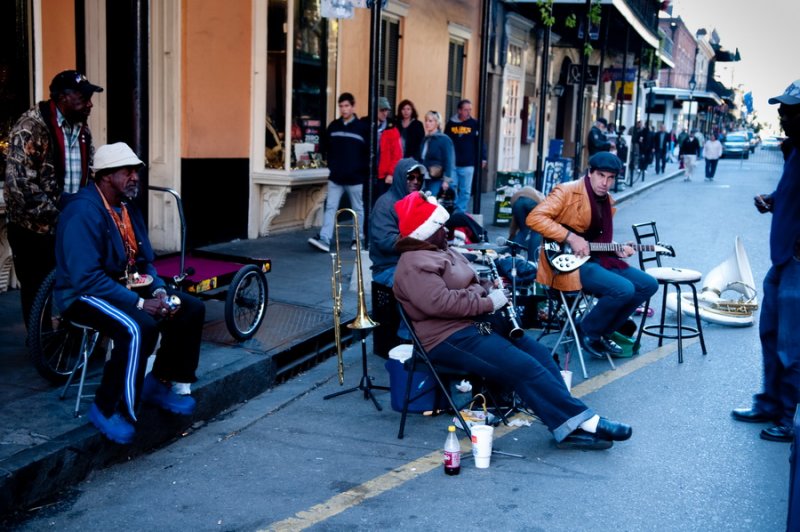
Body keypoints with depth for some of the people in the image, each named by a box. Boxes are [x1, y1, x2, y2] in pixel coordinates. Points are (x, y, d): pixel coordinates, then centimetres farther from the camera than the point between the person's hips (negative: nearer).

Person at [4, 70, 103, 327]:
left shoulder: (82, 129, 8)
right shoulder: (31, 127, -15)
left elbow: (90, 173, 18)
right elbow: (18, 181, -21)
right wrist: (53, 213, -20)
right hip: (35, 228, -6)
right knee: (37, 292, 6)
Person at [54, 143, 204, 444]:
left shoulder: (128, 207, 7)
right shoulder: (84, 212, -20)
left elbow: (144, 260, 12)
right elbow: (87, 278, -27)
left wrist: (159, 290, -9)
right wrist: (139, 303, -28)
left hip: (128, 285, 9)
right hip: (85, 295, -9)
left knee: (192, 309, -2)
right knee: (140, 327, -34)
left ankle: (158, 384, 10)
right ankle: (107, 409, -18)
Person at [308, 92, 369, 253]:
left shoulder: (363, 127, -6)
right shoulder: (333, 126, 6)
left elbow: (369, 152, -4)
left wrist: (363, 171, -6)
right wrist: (332, 166, 10)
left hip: (355, 178, -3)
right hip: (335, 178, 3)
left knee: (358, 209, 9)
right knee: (330, 208, -5)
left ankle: (358, 239, 21)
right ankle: (324, 240, -10)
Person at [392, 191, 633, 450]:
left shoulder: (440, 251, 18)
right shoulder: (414, 265, -15)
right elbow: (440, 303, -27)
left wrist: (491, 290, 5)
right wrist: (488, 302, -18)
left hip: (475, 323, 10)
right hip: (449, 339, -10)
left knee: (539, 353, -4)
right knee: (525, 368, -20)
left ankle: (572, 427, -8)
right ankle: (581, 421, -16)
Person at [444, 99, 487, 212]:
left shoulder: (474, 124, 1)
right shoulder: (451, 123, 4)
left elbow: (479, 142, 2)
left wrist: (482, 158, -3)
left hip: (468, 165, 0)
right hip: (451, 164, 0)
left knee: (465, 191, 6)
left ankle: (461, 213, 14)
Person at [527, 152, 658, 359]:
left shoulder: (607, 202, 14)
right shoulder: (568, 191, -12)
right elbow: (534, 218, -22)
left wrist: (616, 250, 3)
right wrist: (571, 238, -25)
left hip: (595, 257, 9)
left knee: (648, 285, 3)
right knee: (624, 289, -26)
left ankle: (603, 333, 11)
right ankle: (588, 332, -3)